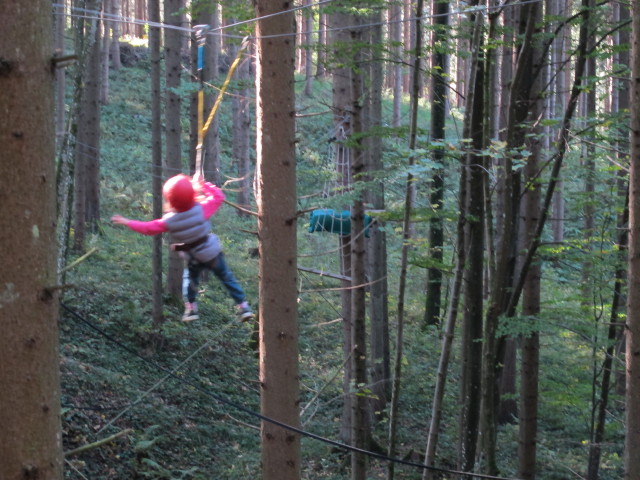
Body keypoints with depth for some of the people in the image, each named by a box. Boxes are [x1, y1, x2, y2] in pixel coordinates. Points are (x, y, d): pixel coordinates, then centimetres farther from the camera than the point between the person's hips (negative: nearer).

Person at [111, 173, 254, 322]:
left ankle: (191, 309, 24)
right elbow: (218, 197, -10)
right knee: (227, 278, 11)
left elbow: (148, 228, -8)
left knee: (191, 279, 26)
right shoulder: (201, 210, -23)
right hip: (213, 253, 0)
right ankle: (243, 307, 13)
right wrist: (203, 185, -3)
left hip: (193, 259, 0)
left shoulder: (168, 221, -20)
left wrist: (126, 222, 3)